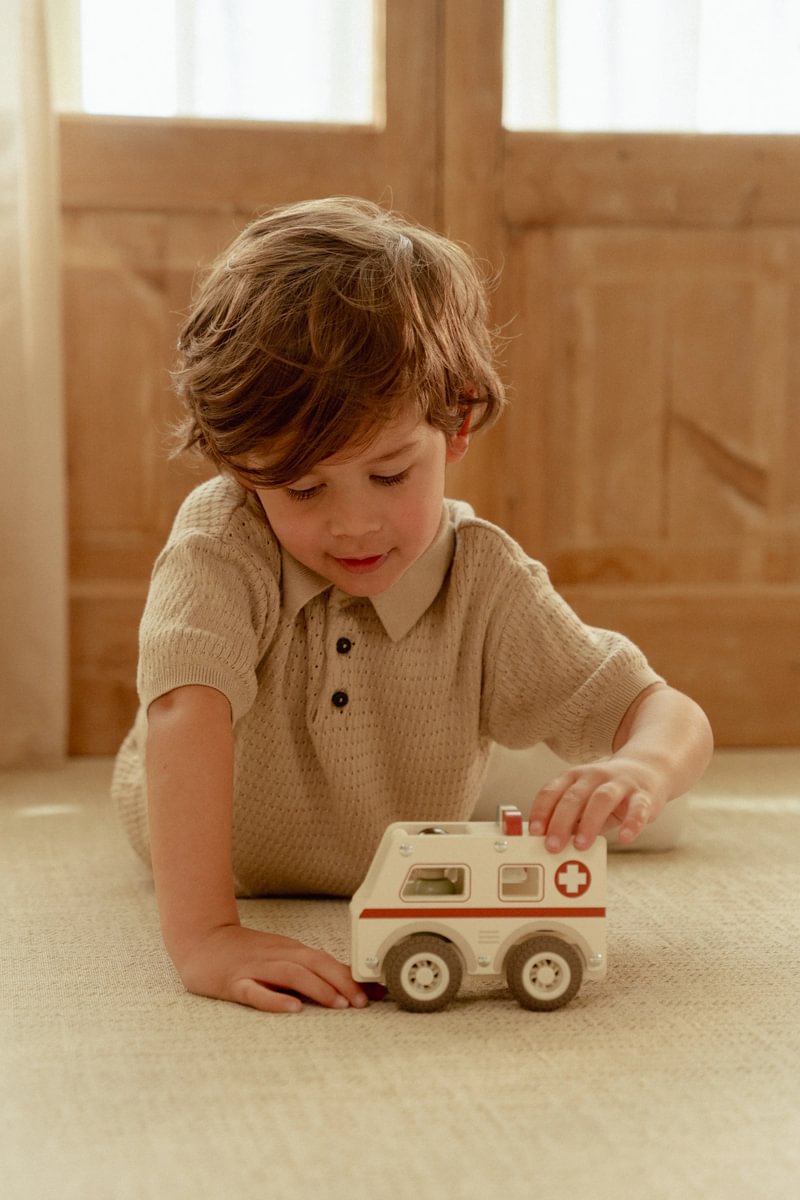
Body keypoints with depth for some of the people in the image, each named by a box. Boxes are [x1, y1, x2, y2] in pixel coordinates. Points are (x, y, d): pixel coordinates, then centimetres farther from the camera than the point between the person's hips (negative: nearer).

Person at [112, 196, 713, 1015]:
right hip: (218, 866, -1)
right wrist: (202, 935, -65)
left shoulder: (484, 583, -31)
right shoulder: (219, 544, -37)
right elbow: (187, 709, -52)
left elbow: (671, 717, -29)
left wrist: (640, 770, -54)